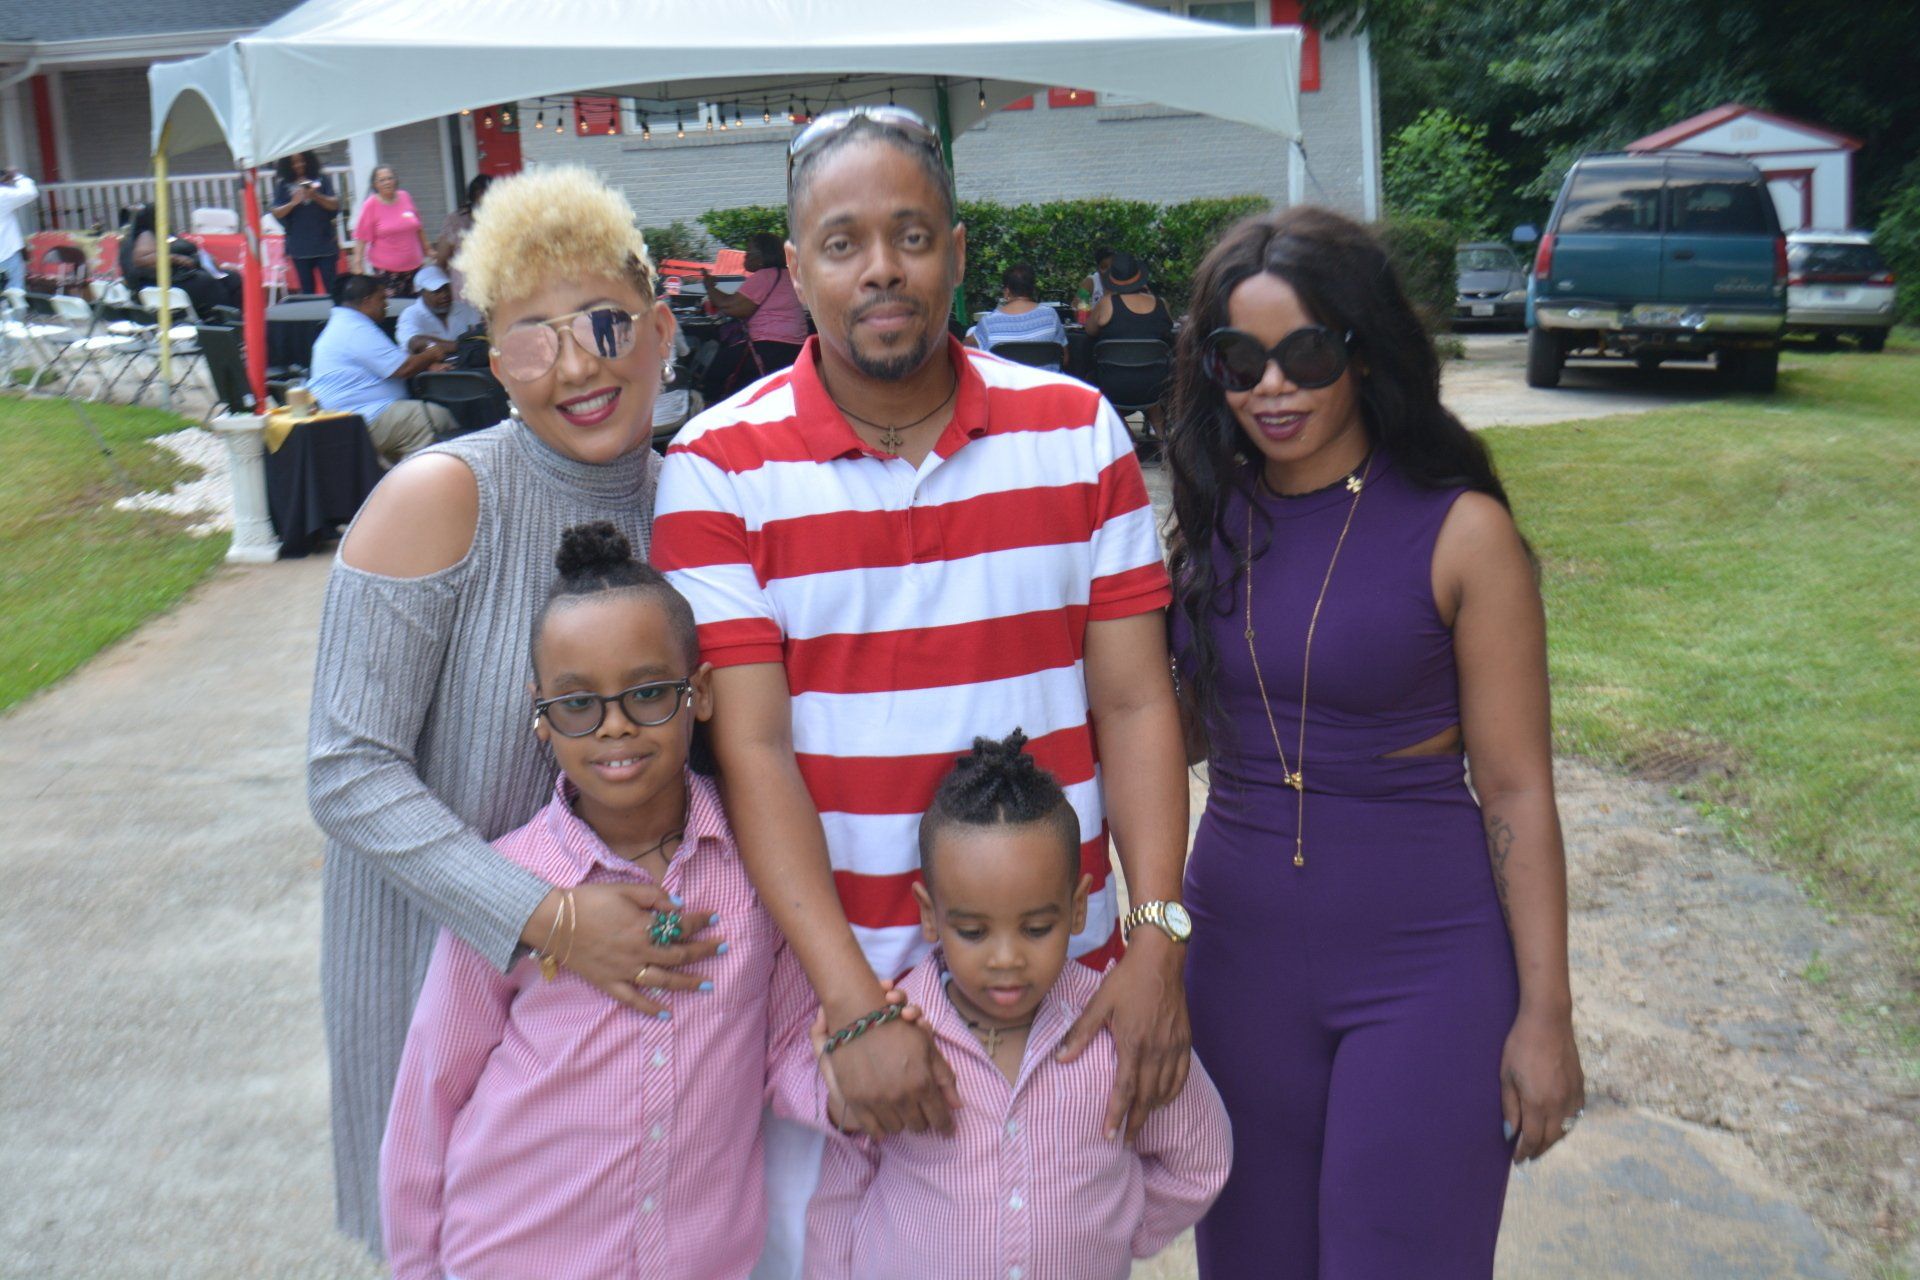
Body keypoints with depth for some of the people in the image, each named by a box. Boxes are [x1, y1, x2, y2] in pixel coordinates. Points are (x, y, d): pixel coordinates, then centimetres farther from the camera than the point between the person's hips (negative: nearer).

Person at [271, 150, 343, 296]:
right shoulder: (283, 184, 5)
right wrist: (293, 203, -18)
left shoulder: (321, 179, 5)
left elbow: (335, 204, -1)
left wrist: (316, 196, -17)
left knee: (332, 289, -4)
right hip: (299, 248, 1)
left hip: (325, 244, -1)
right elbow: (277, 213, 0)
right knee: (307, 291, 3)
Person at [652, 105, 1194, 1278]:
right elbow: (751, 747, -13)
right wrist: (855, 1005, -19)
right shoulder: (720, 467, -7)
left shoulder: (1078, 431, 0)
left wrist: (1157, 948, -10)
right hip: (828, 978, -1)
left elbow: (1134, 701, -2)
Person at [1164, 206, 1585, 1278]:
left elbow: (1517, 792, -8)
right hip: (1238, 950, 4)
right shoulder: (1210, 520, 2)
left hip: (1424, 965, -4)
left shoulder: (1460, 531, -11)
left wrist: (1546, 1012, -7)